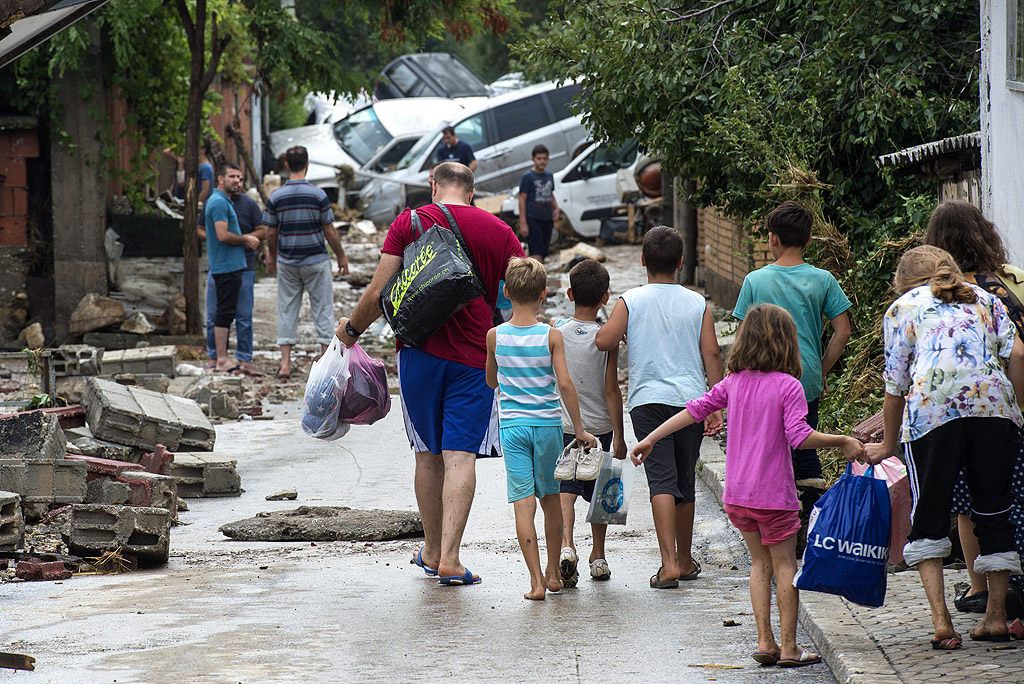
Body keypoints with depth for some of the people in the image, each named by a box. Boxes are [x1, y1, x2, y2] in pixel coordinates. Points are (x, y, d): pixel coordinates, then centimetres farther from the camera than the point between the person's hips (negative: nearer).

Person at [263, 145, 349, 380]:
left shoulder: (276, 196, -5)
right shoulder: (318, 195, -11)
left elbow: (271, 233, 1)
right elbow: (329, 231, -8)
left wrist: (273, 257, 19)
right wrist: (342, 256, 6)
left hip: (287, 262, 2)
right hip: (316, 260, -2)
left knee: (287, 310, 8)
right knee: (323, 310, 6)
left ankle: (285, 364, 4)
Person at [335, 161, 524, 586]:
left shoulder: (408, 223, 2)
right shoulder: (500, 232, 5)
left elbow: (379, 292, -2)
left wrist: (352, 328, 14)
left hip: (419, 349, 1)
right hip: (474, 357, -1)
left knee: (429, 453, 12)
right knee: (461, 455, -3)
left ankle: (432, 552, 23)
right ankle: (449, 558, -11)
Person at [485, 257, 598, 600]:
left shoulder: (495, 336, -3)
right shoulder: (551, 336, -7)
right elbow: (564, 384, -12)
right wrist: (579, 429, -5)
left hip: (511, 425, 0)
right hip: (547, 423, 0)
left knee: (523, 503, -2)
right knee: (550, 497, 17)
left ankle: (537, 581, -8)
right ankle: (553, 573, 27)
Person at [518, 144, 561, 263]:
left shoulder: (549, 176, 14)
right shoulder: (528, 176, -6)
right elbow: (522, 200, -8)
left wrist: (556, 207, 6)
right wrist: (523, 223, -14)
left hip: (547, 219, 7)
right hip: (532, 219, -7)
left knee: (543, 252, 9)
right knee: (537, 253, -15)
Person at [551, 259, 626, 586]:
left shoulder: (555, 330, -5)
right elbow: (611, 390, -9)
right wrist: (619, 436, -4)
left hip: (562, 423, 0)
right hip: (599, 427, 0)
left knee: (565, 490, -4)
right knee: (598, 493, 15)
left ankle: (566, 544, -26)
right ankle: (598, 557, 25)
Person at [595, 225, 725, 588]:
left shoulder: (631, 301, -1)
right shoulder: (697, 304, 5)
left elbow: (603, 341, -11)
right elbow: (711, 353, 2)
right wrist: (716, 405, 4)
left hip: (648, 399, -2)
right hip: (691, 399, 2)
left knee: (661, 480, -8)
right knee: (685, 482, 14)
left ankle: (669, 562, -22)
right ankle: (685, 560, 26)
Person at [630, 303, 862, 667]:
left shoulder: (734, 382, 6)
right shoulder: (788, 386, -11)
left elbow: (695, 409, 8)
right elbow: (799, 436, -20)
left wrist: (650, 439, 14)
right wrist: (843, 442, -10)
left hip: (736, 494, 5)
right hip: (773, 494, -5)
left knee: (759, 562, 15)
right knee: (784, 565, 4)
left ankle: (765, 641, 11)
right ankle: (789, 647, 4)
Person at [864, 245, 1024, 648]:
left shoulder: (902, 308, 21)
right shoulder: (984, 300, 27)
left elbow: (895, 386, 18)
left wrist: (888, 445, 28)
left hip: (932, 409, -2)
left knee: (929, 518, 7)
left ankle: (940, 620, -5)